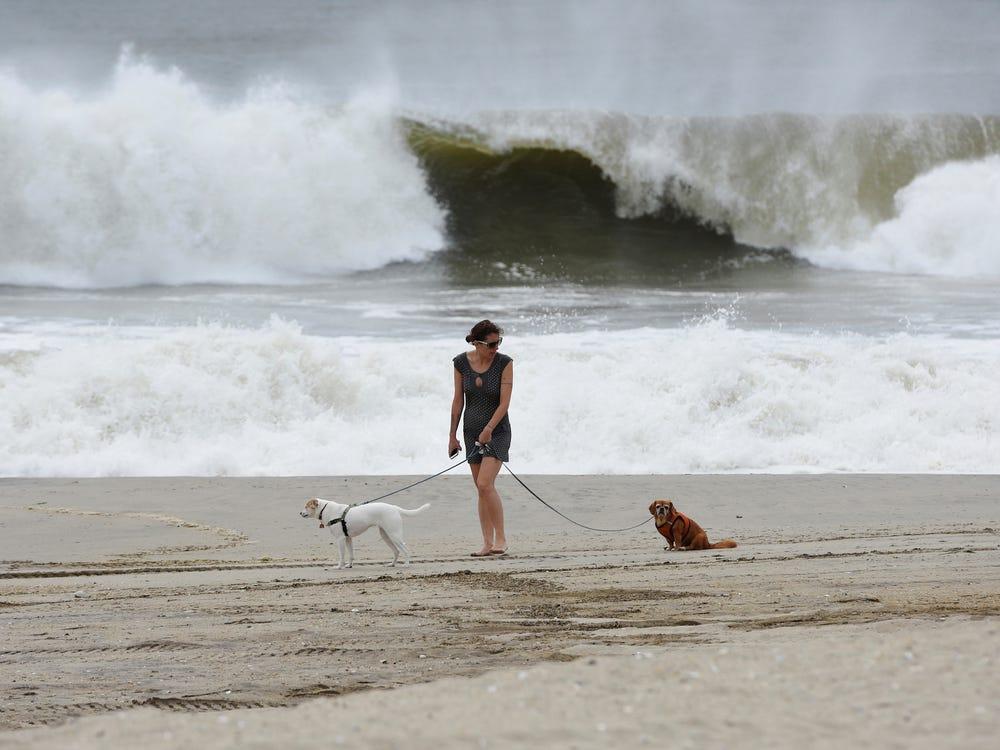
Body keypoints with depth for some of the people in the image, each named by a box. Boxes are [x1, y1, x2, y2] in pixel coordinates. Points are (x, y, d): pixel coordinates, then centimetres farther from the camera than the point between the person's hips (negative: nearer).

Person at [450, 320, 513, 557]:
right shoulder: (462, 363, -4)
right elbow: (458, 401, 4)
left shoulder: (504, 363, -13)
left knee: (485, 484, -18)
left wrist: (489, 430, -24)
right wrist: (453, 435, 7)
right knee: (481, 489, 6)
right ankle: (488, 542, 11)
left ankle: (500, 538, -11)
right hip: (472, 430, 4)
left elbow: (504, 403, -16)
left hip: (497, 431, -4)